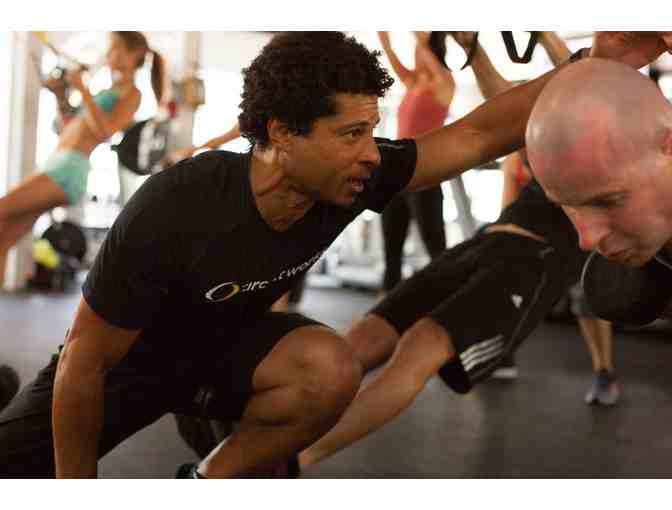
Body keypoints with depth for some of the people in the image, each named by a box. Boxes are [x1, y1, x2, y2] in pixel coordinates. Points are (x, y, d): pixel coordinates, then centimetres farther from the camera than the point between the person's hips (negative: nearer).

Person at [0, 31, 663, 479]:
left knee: (331, 370, -26)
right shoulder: (173, 210, -36)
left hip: (221, 343, 4)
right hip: (119, 363, -4)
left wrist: (596, 66, -24)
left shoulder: (351, 180, -23)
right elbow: (85, 359, -25)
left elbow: (480, 134, -17)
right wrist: (76, 482, -16)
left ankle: (212, 481, -4)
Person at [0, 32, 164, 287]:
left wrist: (82, 89, -15)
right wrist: (60, 95, 20)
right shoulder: (110, 92, 28)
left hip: (70, 167, -9)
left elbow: (103, 131, -15)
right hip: (57, 164, 9)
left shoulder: (131, 94, 2)